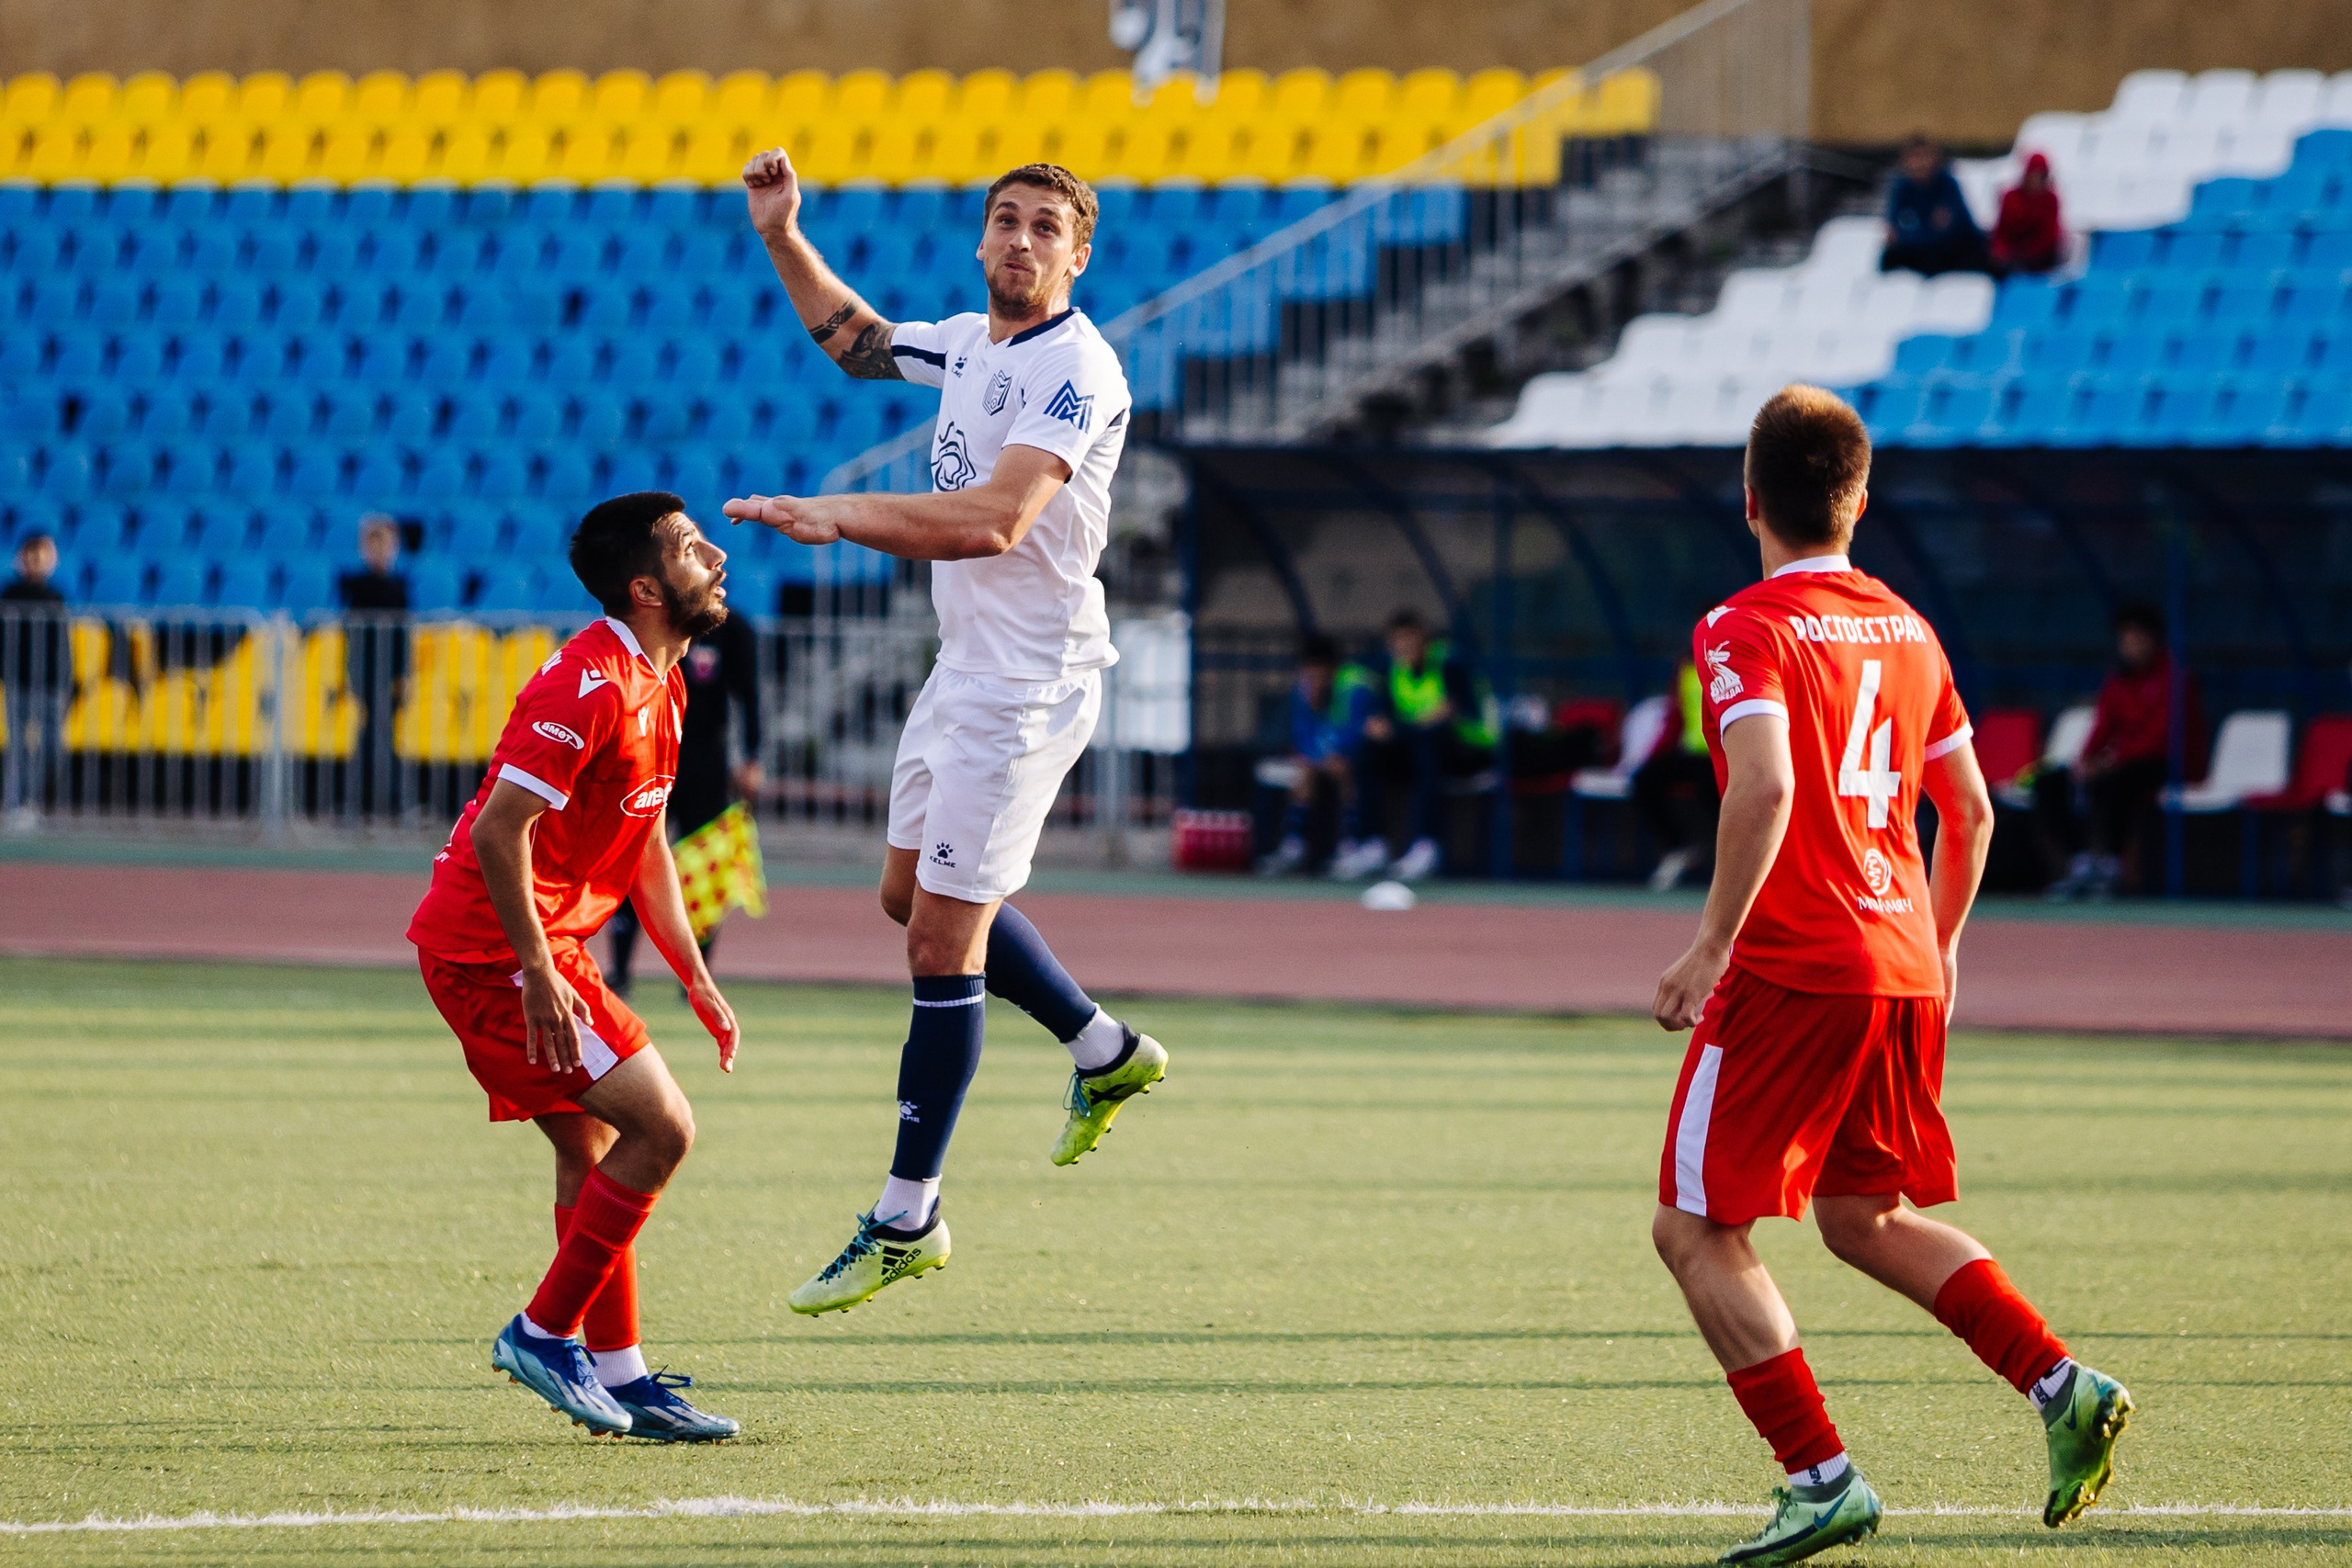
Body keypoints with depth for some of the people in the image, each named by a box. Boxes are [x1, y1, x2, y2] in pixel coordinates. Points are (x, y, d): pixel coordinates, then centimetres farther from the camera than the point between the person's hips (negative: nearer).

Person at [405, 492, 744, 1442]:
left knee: (591, 1150, 16)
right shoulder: (590, 686, -20)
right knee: (661, 1129, -12)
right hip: (496, 951, -10)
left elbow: (647, 846, 21)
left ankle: (618, 1370, 23)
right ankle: (545, 1333, -5)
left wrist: (696, 980, 17)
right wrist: (540, 976, -24)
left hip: (535, 951, 10)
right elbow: (499, 832, -24)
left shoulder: (658, 686, 13)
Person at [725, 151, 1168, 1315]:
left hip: (1028, 683, -10)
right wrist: (783, 238, 19)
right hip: (965, 668, 10)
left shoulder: (1075, 370, -19)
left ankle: (906, 1221, -3)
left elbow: (994, 520, -31)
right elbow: (859, 342, 30)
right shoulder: (969, 343, 9)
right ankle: (1105, 1052, 37)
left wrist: (838, 515, -36)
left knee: (943, 940, -8)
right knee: (914, 892, 21)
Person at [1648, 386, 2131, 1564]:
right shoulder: (1906, 631, 12)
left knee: (1696, 1233, 2)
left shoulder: (1746, 631, -9)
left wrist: (1713, 945, -21)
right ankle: (2061, 1386, 6)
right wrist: (1939, 948, 30)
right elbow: (1970, 812, 17)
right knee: (1867, 1219, 22)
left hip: (1789, 970, -7)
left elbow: (1765, 784, -25)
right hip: (1903, 964, 7)